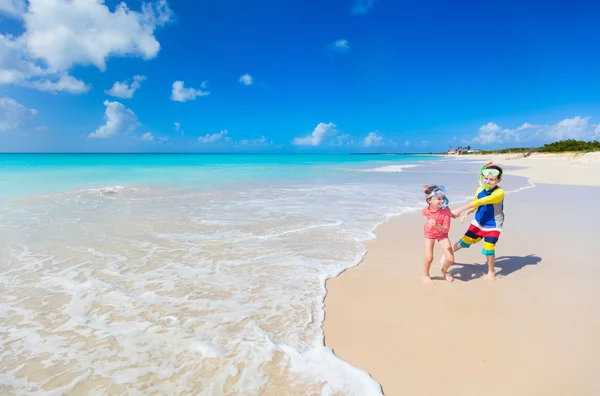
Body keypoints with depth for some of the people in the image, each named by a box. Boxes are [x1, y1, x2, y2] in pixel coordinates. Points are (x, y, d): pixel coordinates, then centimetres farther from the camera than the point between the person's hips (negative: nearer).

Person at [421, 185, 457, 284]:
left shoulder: (446, 210, -30)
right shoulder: (425, 210, -26)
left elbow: (446, 229, -30)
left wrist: (437, 225, -53)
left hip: (442, 234, 1)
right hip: (429, 234, 0)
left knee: (450, 258, -7)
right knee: (429, 258, -9)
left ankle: (444, 270, 28)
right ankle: (426, 276, 20)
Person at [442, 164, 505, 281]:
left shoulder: (499, 192, -26)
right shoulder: (480, 189, -7)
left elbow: (480, 202, -37)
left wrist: (460, 209, -42)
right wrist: (467, 213, -9)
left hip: (493, 226, -4)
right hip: (478, 223, 4)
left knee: (488, 249, -5)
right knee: (464, 242, 7)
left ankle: (491, 271, 22)